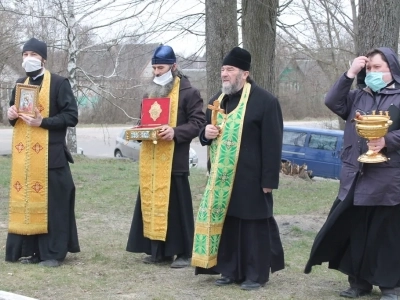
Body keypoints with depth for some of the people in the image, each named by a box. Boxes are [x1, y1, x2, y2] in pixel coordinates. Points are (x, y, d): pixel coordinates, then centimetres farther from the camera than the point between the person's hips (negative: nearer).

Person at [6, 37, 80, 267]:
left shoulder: (59, 83, -4)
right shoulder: (20, 84, 15)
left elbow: (71, 116, -9)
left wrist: (43, 122, -19)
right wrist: (12, 115, -1)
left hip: (49, 153, -6)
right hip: (23, 154, 6)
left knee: (51, 200, -5)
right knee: (25, 199, 5)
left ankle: (53, 252, 1)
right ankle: (29, 250, 13)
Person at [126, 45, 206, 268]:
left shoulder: (188, 93, -5)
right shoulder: (151, 92, 19)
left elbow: (198, 123, -10)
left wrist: (175, 132, -24)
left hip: (174, 159, -7)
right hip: (151, 160, 7)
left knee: (177, 205, -4)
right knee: (152, 203, 7)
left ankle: (184, 253, 2)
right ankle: (159, 251, 14)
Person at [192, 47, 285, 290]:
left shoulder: (264, 101, -12)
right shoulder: (218, 100, 11)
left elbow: (272, 144, -14)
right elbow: (207, 135, 22)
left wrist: (269, 179, -16)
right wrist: (206, 133, -4)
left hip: (251, 178, -7)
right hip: (222, 176, 7)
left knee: (253, 224, 1)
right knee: (225, 222, 11)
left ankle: (256, 274, 11)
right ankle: (230, 270, 22)